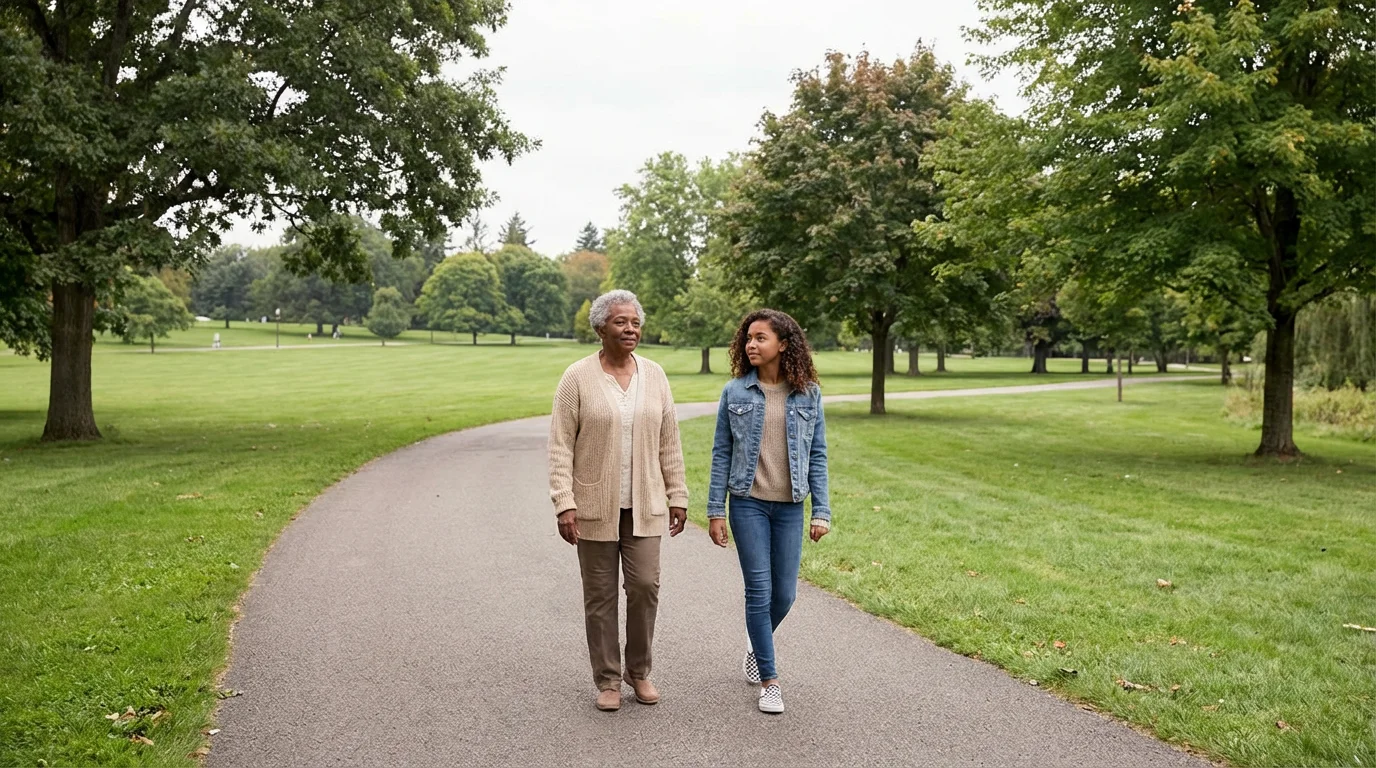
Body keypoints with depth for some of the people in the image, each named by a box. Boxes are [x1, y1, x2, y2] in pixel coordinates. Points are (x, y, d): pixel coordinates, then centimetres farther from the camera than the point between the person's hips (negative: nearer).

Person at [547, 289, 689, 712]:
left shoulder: (654, 375, 4)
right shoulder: (578, 377, -7)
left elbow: (669, 441, 8)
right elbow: (560, 445, -8)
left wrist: (677, 495, 6)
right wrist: (564, 503, -14)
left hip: (644, 504, 3)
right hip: (596, 506, -2)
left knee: (645, 585, 0)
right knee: (600, 594, 6)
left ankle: (638, 670, 21)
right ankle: (607, 679, 20)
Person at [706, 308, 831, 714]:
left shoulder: (808, 394, 0)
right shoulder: (735, 392, -2)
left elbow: (818, 455, 4)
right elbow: (721, 453, 1)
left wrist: (822, 510, 0)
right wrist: (715, 511, -2)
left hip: (790, 506, 2)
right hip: (748, 503, -1)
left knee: (785, 593, 7)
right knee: (759, 590, -1)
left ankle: (757, 643, 39)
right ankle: (769, 681, 11)